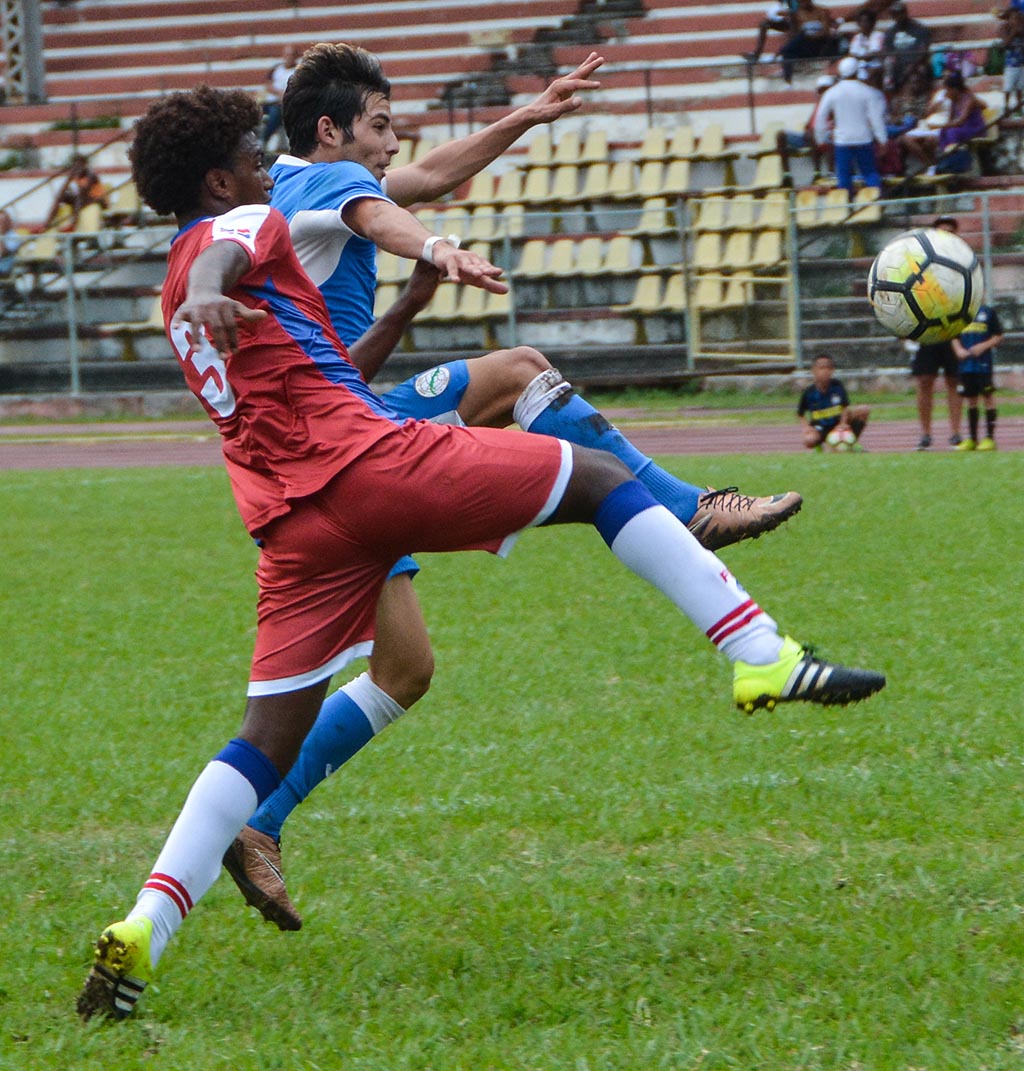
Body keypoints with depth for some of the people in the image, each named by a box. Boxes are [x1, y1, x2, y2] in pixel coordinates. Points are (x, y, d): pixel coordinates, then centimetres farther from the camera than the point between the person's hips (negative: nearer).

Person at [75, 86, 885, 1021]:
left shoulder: (176, 299, 30)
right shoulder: (244, 226, 6)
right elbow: (224, 257, -22)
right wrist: (212, 296, -46)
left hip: (289, 518, 8)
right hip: (370, 462, -7)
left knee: (268, 742, 7)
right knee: (597, 476, 5)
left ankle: (139, 935, -9)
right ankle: (761, 657, -6)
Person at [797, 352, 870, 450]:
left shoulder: (837, 385, -10)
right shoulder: (809, 392, -12)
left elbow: (845, 406, -5)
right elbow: (800, 413, 1)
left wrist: (843, 423, -21)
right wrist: (806, 426, -17)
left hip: (838, 423, 3)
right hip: (820, 429, -3)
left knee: (864, 410, -16)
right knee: (809, 440, -38)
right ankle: (818, 447, 3)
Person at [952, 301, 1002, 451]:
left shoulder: (988, 312, -2)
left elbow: (998, 337, 0)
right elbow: (954, 337, 14)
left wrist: (983, 346, -14)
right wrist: (959, 349, -6)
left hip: (984, 363, -4)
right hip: (965, 364, 4)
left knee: (988, 397, -3)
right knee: (971, 400, 9)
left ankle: (990, 437, 1)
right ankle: (972, 439, 16)